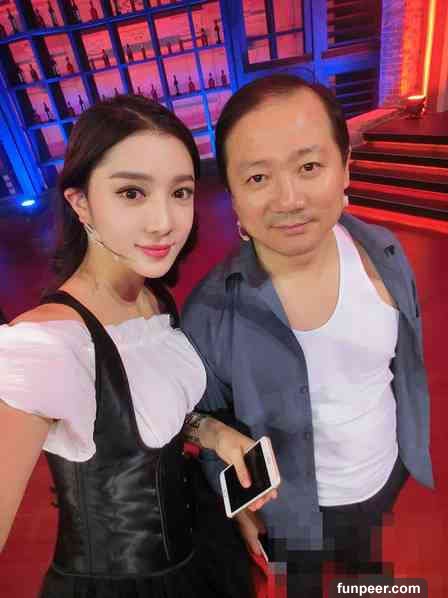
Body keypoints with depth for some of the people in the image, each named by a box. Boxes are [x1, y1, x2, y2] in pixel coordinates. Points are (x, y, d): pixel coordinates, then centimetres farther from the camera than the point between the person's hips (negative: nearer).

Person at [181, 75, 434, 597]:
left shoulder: (382, 250, -18)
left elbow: (406, 363, -2)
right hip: (295, 509, -3)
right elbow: (207, 420, -13)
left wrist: (417, 449, 7)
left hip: (390, 474, 4)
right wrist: (243, 514, -5)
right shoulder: (211, 312, -31)